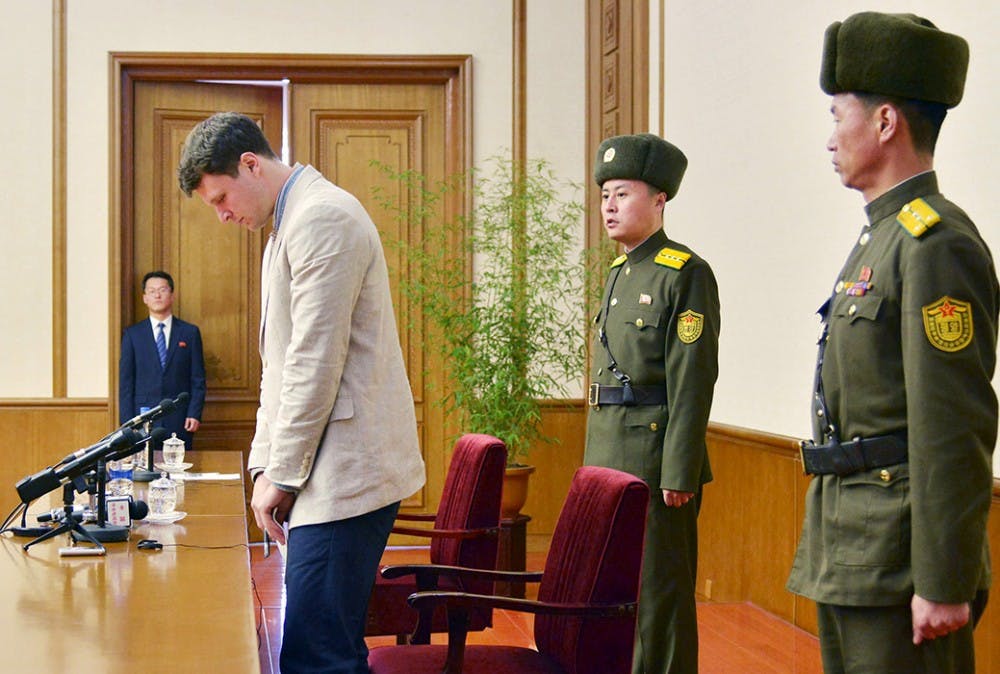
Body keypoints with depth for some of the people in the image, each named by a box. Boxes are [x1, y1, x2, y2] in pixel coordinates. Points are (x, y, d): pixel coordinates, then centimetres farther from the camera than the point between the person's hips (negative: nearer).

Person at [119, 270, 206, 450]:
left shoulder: (190, 332, 9)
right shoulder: (132, 334, 9)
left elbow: (198, 380, 7)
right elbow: (125, 382, 6)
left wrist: (194, 414, -4)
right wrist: (127, 422, -2)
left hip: (180, 422, 0)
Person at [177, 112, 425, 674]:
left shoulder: (322, 217, -11)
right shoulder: (292, 224, 23)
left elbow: (316, 362, -16)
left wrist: (283, 474, -11)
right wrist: (265, 465, 17)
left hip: (345, 473, -10)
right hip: (334, 476, 10)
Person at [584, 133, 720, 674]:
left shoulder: (685, 273, -11)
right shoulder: (619, 275, 16)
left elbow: (693, 381, -15)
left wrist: (679, 474, -18)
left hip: (655, 459, -9)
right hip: (610, 458, 9)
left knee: (659, 592, -2)